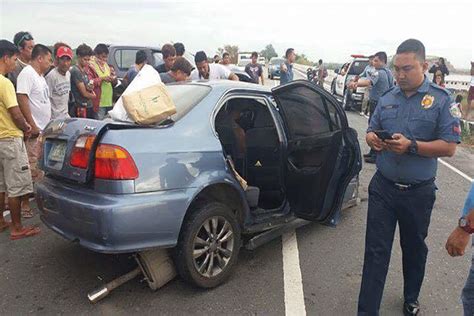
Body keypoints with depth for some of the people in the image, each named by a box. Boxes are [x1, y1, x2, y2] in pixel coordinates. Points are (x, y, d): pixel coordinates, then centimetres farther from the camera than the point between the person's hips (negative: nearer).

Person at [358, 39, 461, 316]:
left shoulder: (441, 99, -7)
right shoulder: (387, 99, 5)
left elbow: (449, 147, -11)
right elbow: (371, 131, 13)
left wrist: (411, 145, -25)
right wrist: (373, 139, -11)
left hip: (419, 192, -2)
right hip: (383, 188, 2)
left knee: (414, 248, 19)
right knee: (376, 251, 3)